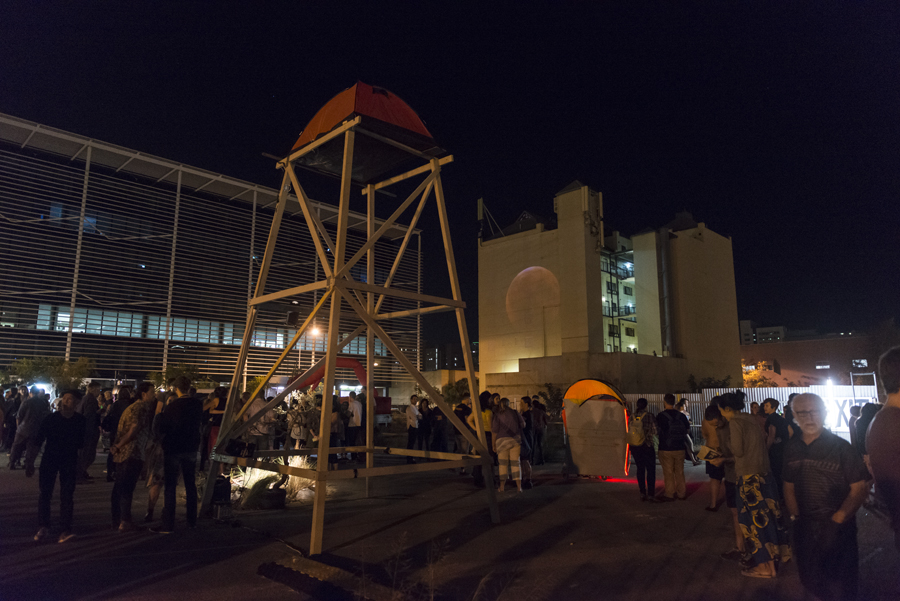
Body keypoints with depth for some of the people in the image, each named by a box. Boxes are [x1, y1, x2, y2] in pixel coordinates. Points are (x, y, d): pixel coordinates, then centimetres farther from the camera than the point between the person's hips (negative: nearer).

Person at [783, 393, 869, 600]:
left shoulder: (841, 447, -9)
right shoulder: (792, 449, 3)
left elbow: (860, 489, -9)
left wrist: (836, 520, -14)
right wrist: (796, 517, 0)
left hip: (838, 528, -4)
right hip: (805, 528, 4)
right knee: (810, 580, 17)